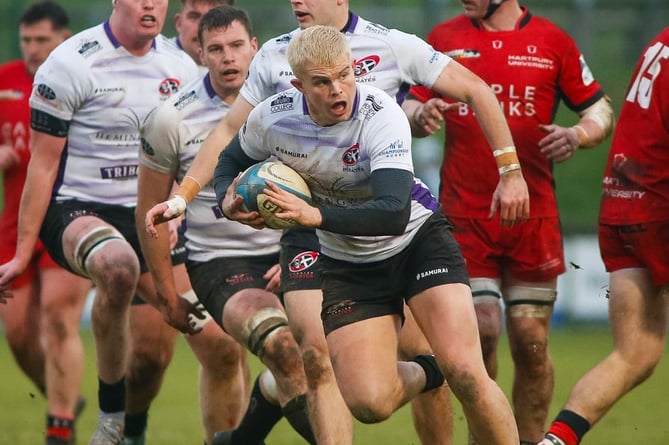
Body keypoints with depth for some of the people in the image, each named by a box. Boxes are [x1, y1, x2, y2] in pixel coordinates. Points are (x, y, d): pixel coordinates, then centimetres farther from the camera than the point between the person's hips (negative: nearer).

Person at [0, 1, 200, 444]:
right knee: (117, 264, -40)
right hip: (77, 209, -6)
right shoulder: (72, 63, -11)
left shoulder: (181, 66, 5)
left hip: (146, 215, 6)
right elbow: (43, 163, -8)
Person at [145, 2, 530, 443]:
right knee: (318, 355, -14)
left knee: (420, 353, -4)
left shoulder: (393, 46, -4)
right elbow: (229, 131, 14)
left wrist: (511, 172, 0)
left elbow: (475, 90, 2)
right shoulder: (275, 55, 5)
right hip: (308, 227, 2)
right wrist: (182, 195, 6)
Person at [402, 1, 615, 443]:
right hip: (465, 217, 0)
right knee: (481, 330, -8)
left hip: (534, 216, 0)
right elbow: (411, 108, 11)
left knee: (531, 341, 0)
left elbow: (600, 110, 8)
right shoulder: (444, 38, 7)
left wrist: (577, 135, -13)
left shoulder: (552, 41, 4)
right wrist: (420, 116, -12)